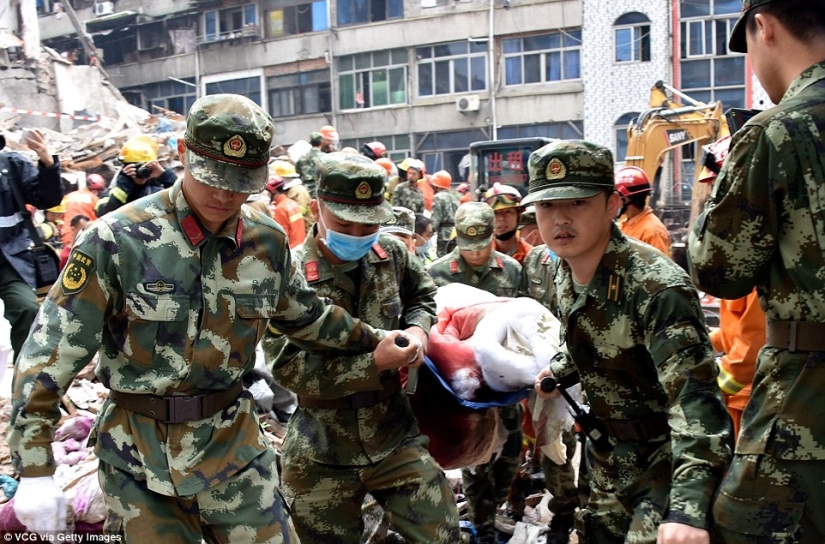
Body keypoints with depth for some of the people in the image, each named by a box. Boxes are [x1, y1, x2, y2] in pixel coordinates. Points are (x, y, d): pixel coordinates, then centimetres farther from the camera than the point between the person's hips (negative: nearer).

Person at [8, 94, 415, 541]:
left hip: (233, 446, 3)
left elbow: (305, 316, 16)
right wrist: (35, 469, -12)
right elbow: (50, 351, -12)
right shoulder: (117, 239, -15)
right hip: (139, 457, -3)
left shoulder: (268, 242, -2)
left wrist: (372, 342, 16)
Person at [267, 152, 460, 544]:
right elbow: (291, 368, -22)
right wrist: (376, 359, -24)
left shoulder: (392, 255, -2)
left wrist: (416, 329, -4)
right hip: (320, 458, -3)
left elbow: (423, 294, 18)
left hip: (396, 440, 3)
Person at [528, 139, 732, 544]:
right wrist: (557, 371, 2)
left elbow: (694, 398, -39)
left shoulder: (656, 286, -31)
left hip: (667, 455, -7)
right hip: (609, 451, 8)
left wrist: (688, 509, -48)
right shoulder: (565, 272, -5)